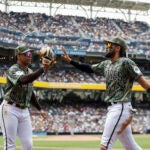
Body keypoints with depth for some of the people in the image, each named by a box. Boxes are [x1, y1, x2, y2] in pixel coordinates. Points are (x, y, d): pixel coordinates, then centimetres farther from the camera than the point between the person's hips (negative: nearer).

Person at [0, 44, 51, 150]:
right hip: (10, 110, -7)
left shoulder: (30, 72, 13)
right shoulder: (13, 70, -12)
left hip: (24, 111, 7)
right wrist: (43, 69, -39)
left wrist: (40, 109, 19)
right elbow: (24, 80, -35)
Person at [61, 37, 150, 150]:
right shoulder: (106, 64, 16)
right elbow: (89, 68, 25)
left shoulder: (125, 62, -8)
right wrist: (70, 60, 19)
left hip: (121, 107, -8)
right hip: (112, 108, 8)